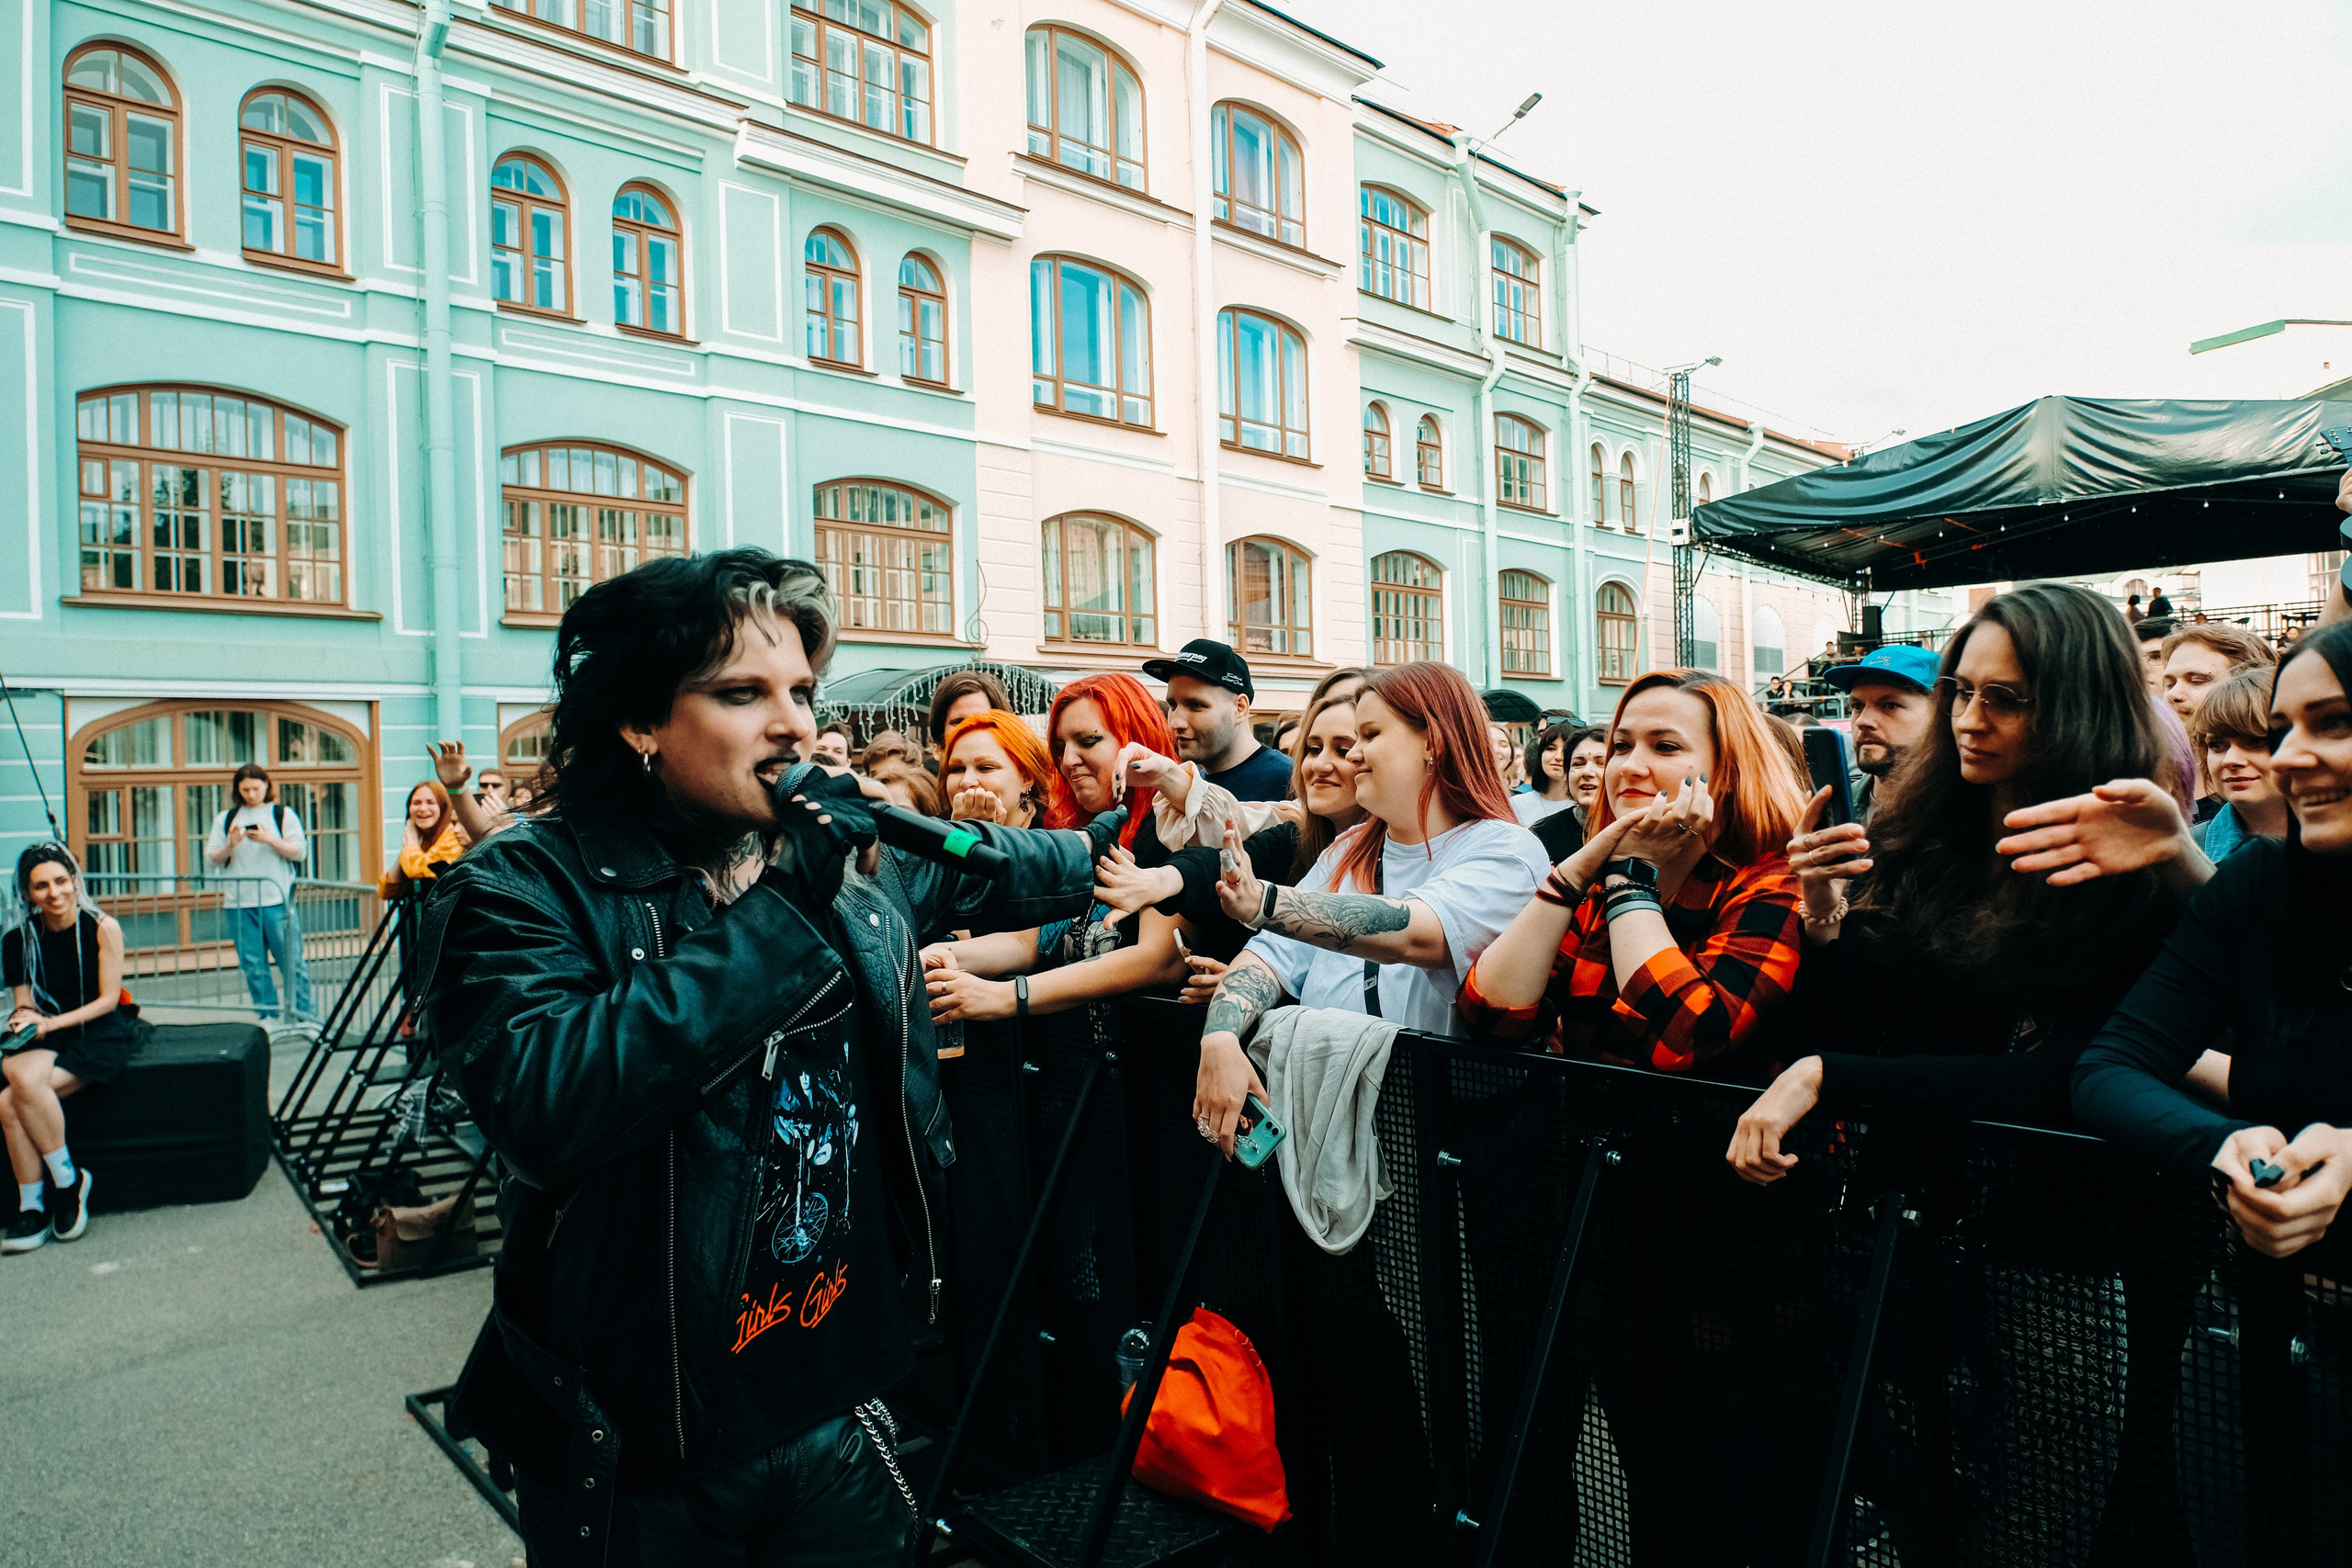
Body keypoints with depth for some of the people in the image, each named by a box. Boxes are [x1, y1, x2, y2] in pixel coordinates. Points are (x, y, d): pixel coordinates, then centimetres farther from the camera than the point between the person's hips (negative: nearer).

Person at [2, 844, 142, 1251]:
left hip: (100, 1030, -3)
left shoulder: (102, 928, -6)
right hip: (45, 1036, 4)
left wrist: (51, 1022, -15)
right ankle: (67, 1178, -17)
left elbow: (108, 999, -5)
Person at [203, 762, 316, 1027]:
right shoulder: (225, 819, 14)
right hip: (239, 903, 3)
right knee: (253, 963, 3)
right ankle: (267, 1015, 11)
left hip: (277, 899, -3)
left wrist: (269, 839, -14)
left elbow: (299, 852, 1)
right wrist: (230, 845, -9)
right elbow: (213, 858, 11)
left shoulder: (283, 815, 8)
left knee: (291, 960, -4)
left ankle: (303, 1015, 2)